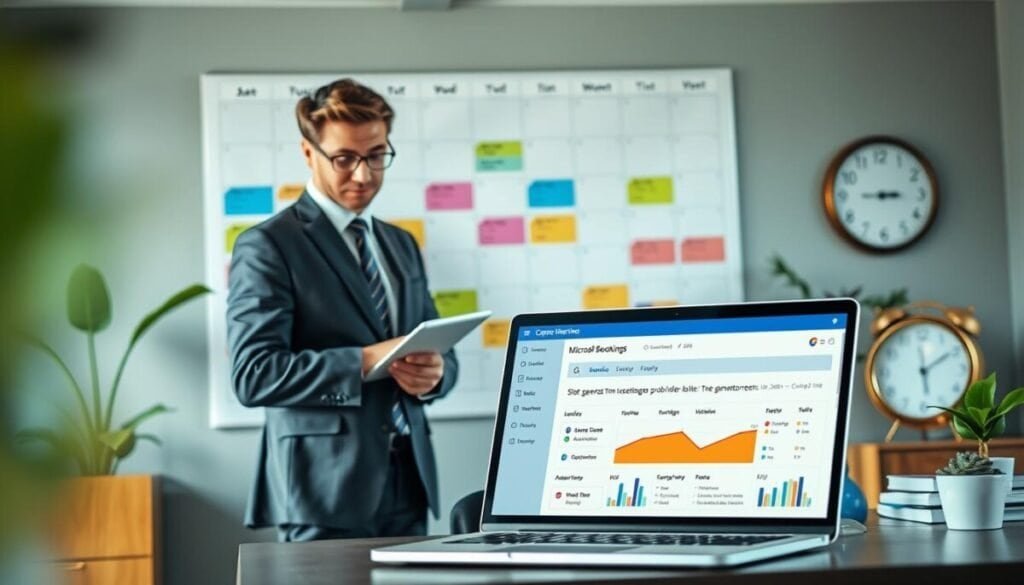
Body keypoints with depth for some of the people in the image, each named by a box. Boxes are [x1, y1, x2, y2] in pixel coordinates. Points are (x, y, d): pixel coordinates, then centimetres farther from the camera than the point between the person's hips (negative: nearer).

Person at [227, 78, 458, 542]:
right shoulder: (267, 247, -4)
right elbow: (254, 373, -14)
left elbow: (439, 351, 19)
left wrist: (434, 372, -5)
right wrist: (366, 361, -21)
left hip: (407, 485, 6)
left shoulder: (401, 244, 17)